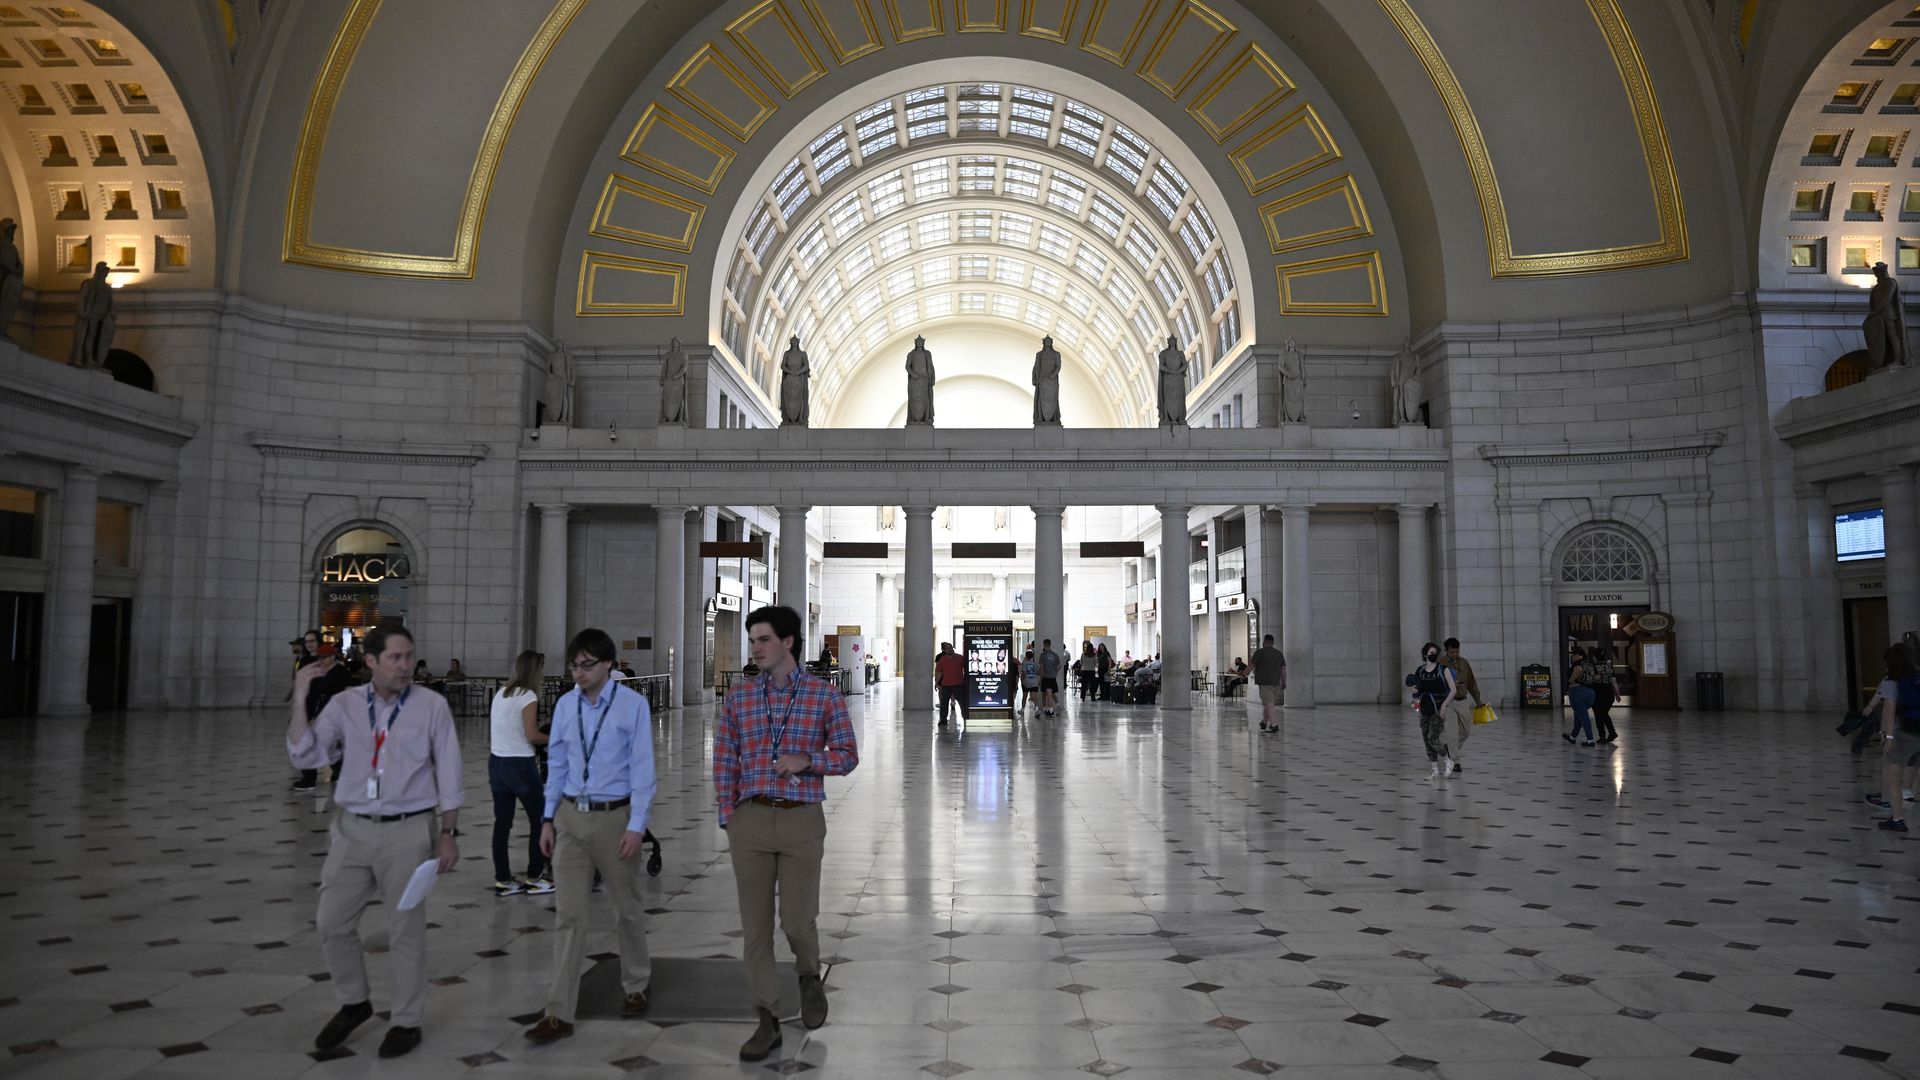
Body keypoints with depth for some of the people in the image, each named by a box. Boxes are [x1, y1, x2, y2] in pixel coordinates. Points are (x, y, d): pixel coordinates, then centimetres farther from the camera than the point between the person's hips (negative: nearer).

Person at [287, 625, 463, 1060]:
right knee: (331, 923, 9)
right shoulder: (344, 704, 2)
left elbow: (448, 774, -3)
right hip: (352, 829, 3)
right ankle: (353, 1002, 33)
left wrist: (448, 834, -5)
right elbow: (305, 756, -3)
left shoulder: (431, 705, -5)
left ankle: (407, 1021, 21)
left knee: (405, 931, 5)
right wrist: (301, 700, -11)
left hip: (407, 831, -3)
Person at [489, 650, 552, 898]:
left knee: (502, 822, 10)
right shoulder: (528, 696, -12)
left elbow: (509, 729, 9)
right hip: (520, 764, -7)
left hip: (496, 762, 7)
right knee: (539, 819, 6)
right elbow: (531, 735, -15)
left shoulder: (500, 693, 10)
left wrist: (540, 730, 6)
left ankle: (502, 879, 14)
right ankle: (534, 877, 11)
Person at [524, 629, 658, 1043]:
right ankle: (559, 1014, 8)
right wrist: (549, 819, 7)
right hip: (570, 816, 3)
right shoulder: (565, 705, 3)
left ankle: (637, 987, 35)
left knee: (627, 909, 13)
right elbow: (557, 764, 10)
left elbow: (642, 768, -10)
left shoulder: (633, 705, -10)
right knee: (568, 914, 3)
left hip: (614, 816, -3)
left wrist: (636, 826, -13)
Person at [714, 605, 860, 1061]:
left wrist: (806, 760, -16)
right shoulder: (738, 696, 4)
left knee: (797, 920, 1)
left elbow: (848, 756, 2)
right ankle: (767, 1022, 17)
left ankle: (809, 977, 35)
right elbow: (725, 762, 7)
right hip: (751, 819, 2)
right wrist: (728, 819, 1)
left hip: (802, 821, -2)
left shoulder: (824, 694, -2)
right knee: (755, 925, 5)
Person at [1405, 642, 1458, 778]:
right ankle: (1434, 769, 19)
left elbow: (1453, 690, -6)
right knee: (1426, 740, 6)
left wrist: (1444, 705, -16)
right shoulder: (1419, 671, 6)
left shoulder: (1443, 670, -7)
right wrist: (1415, 691, -7)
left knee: (1433, 739, -14)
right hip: (1425, 710, 5)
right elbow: (1416, 689, 17)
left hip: (1439, 710, -5)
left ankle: (1448, 761, 10)